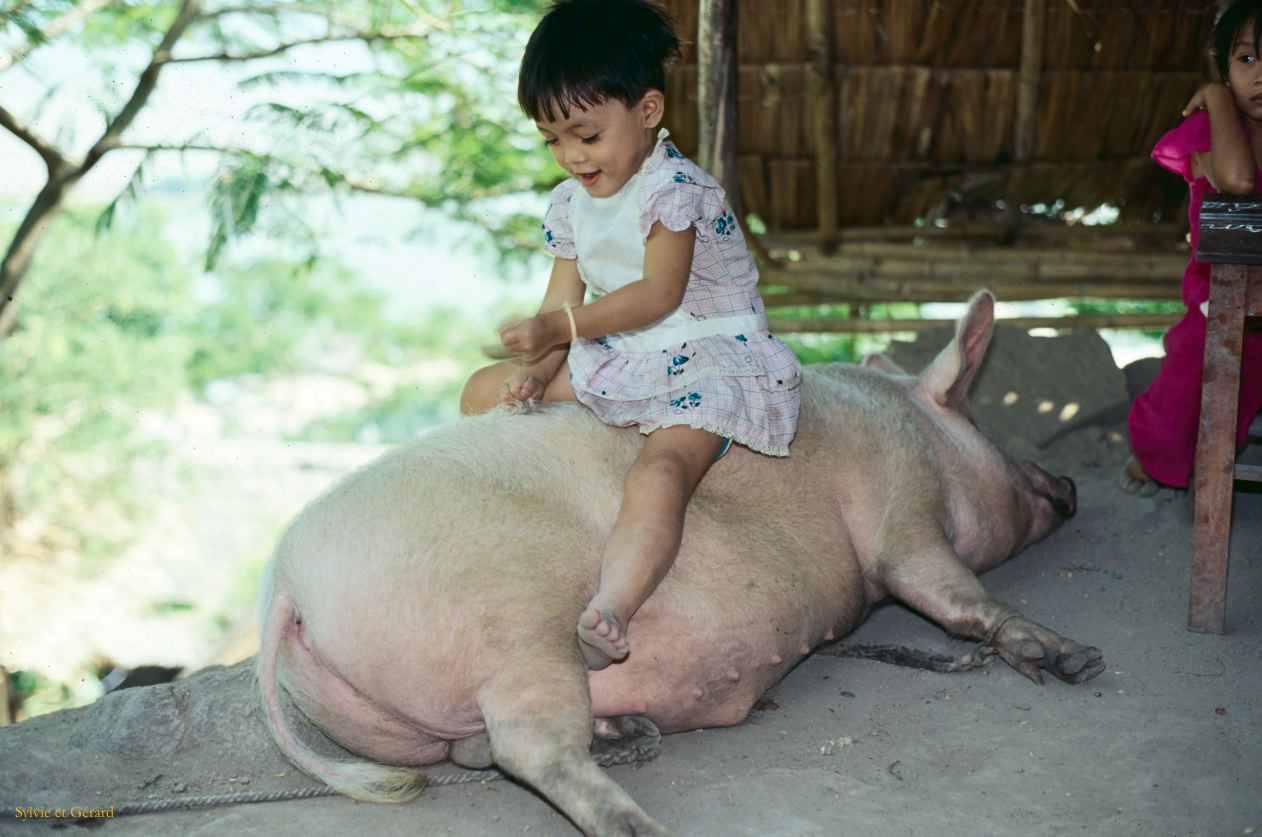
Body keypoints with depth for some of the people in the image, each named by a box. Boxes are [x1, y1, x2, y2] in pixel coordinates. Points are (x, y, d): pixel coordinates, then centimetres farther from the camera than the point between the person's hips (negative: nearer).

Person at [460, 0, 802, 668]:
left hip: (707, 363, -9)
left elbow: (660, 293, -24)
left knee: (659, 473, -37)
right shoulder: (570, 202, 8)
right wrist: (539, 367, -14)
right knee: (484, 390, 8)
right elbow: (564, 301, 6)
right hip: (617, 361, 9)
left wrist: (557, 328, -29)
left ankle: (607, 619, -52)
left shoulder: (675, 189, -16)